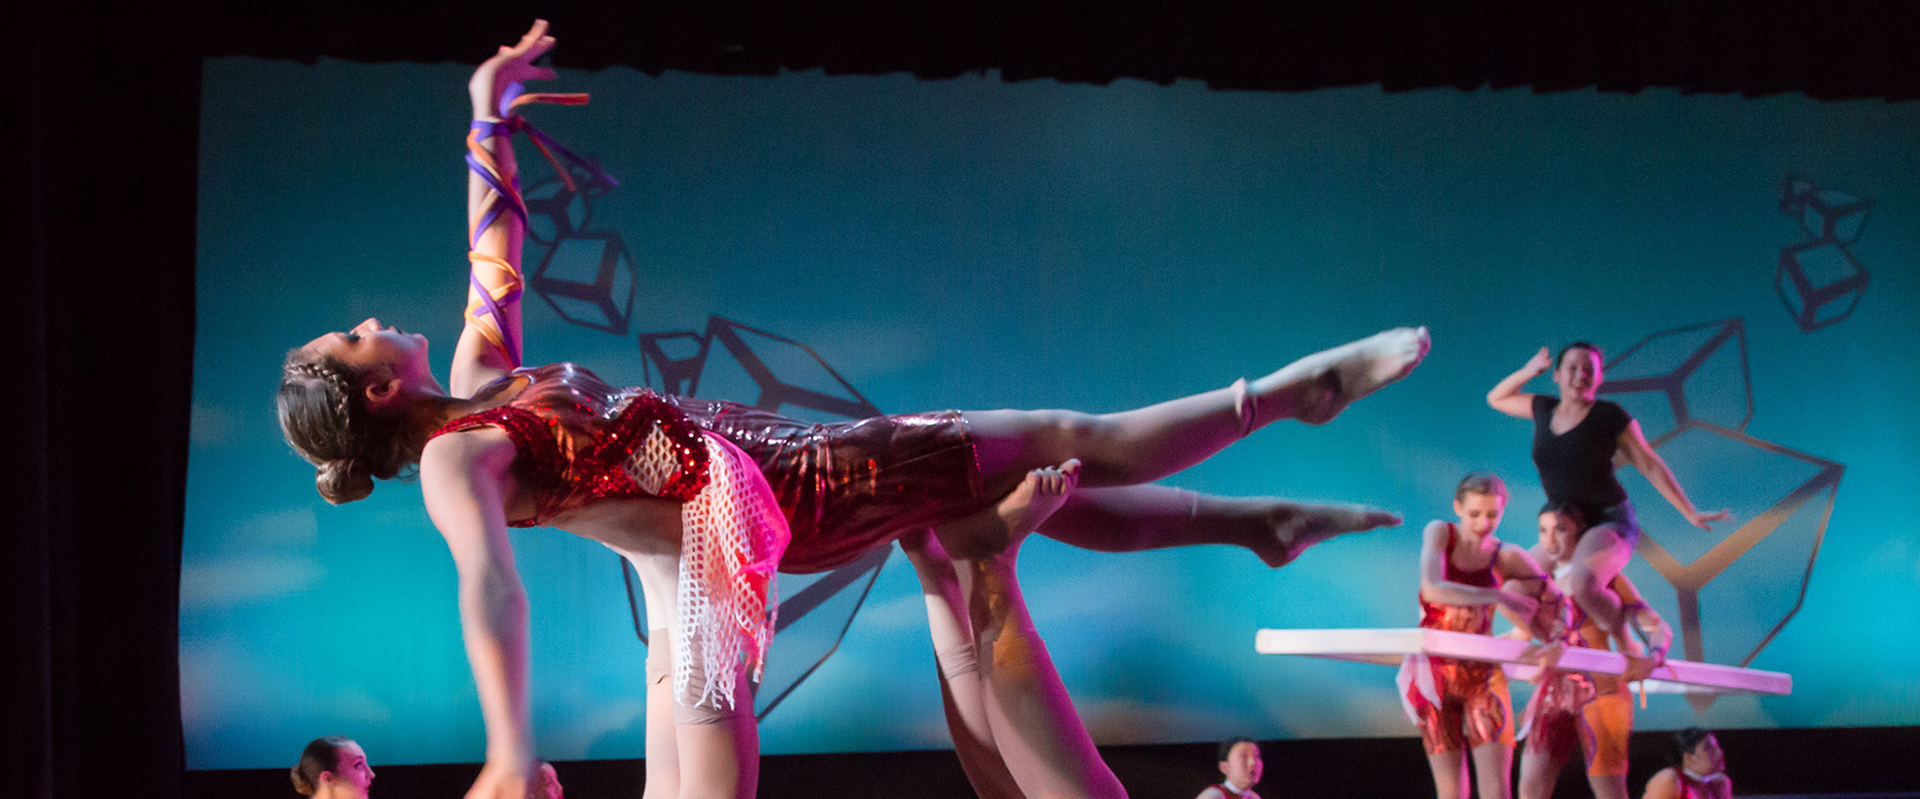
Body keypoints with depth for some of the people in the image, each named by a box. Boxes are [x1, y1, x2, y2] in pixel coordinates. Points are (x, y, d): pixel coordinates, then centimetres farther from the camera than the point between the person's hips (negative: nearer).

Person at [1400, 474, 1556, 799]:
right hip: (1434, 674, 0)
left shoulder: (1506, 557, 0)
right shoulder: (1439, 533, -2)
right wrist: (1497, 596, -25)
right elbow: (1432, 589, -20)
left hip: (1483, 675, 1)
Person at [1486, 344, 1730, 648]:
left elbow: (1651, 466, -3)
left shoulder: (1609, 416, -6)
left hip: (1609, 522, -7)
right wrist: (1528, 372, 6)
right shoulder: (1544, 409, 8)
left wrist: (1691, 514, -6)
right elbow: (1496, 398, 22)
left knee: (1581, 585, -36)